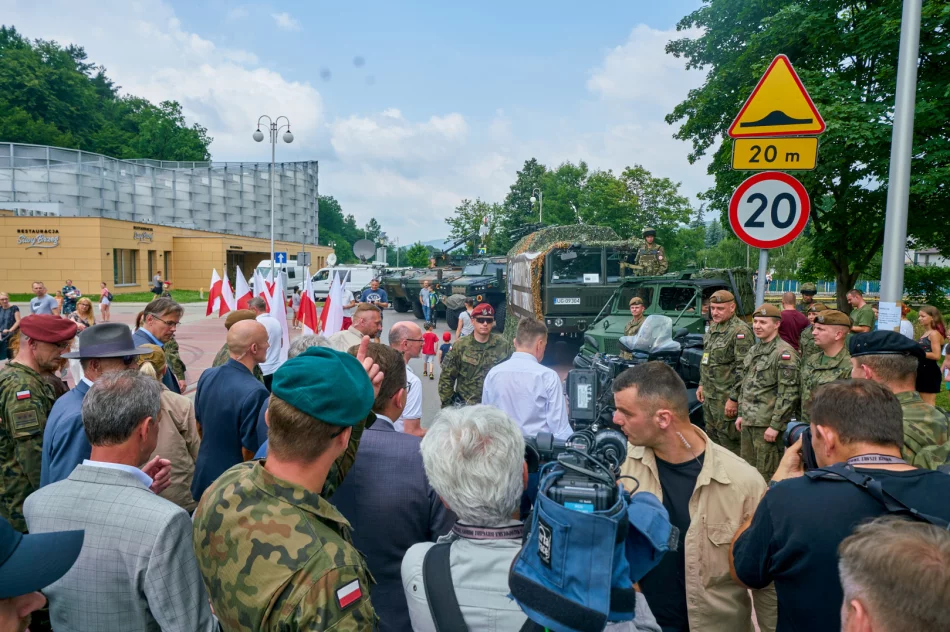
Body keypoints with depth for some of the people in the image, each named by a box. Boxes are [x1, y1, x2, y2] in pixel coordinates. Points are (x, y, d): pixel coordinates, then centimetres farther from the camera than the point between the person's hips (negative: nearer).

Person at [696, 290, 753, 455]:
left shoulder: (740, 331, -17)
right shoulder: (713, 328, 13)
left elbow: (743, 369, -21)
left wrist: (733, 398, -21)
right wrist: (702, 385, 19)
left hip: (726, 397, -9)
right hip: (709, 395, 9)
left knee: (728, 440, -2)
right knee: (712, 435, 19)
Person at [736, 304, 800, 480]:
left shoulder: (784, 353, -14)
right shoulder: (754, 350, 13)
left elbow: (789, 393, -18)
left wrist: (775, 425, -19)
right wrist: (741, 414, 17)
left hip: (767, 424, -8)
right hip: (748, 422, 8)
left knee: (766, 474, 1)